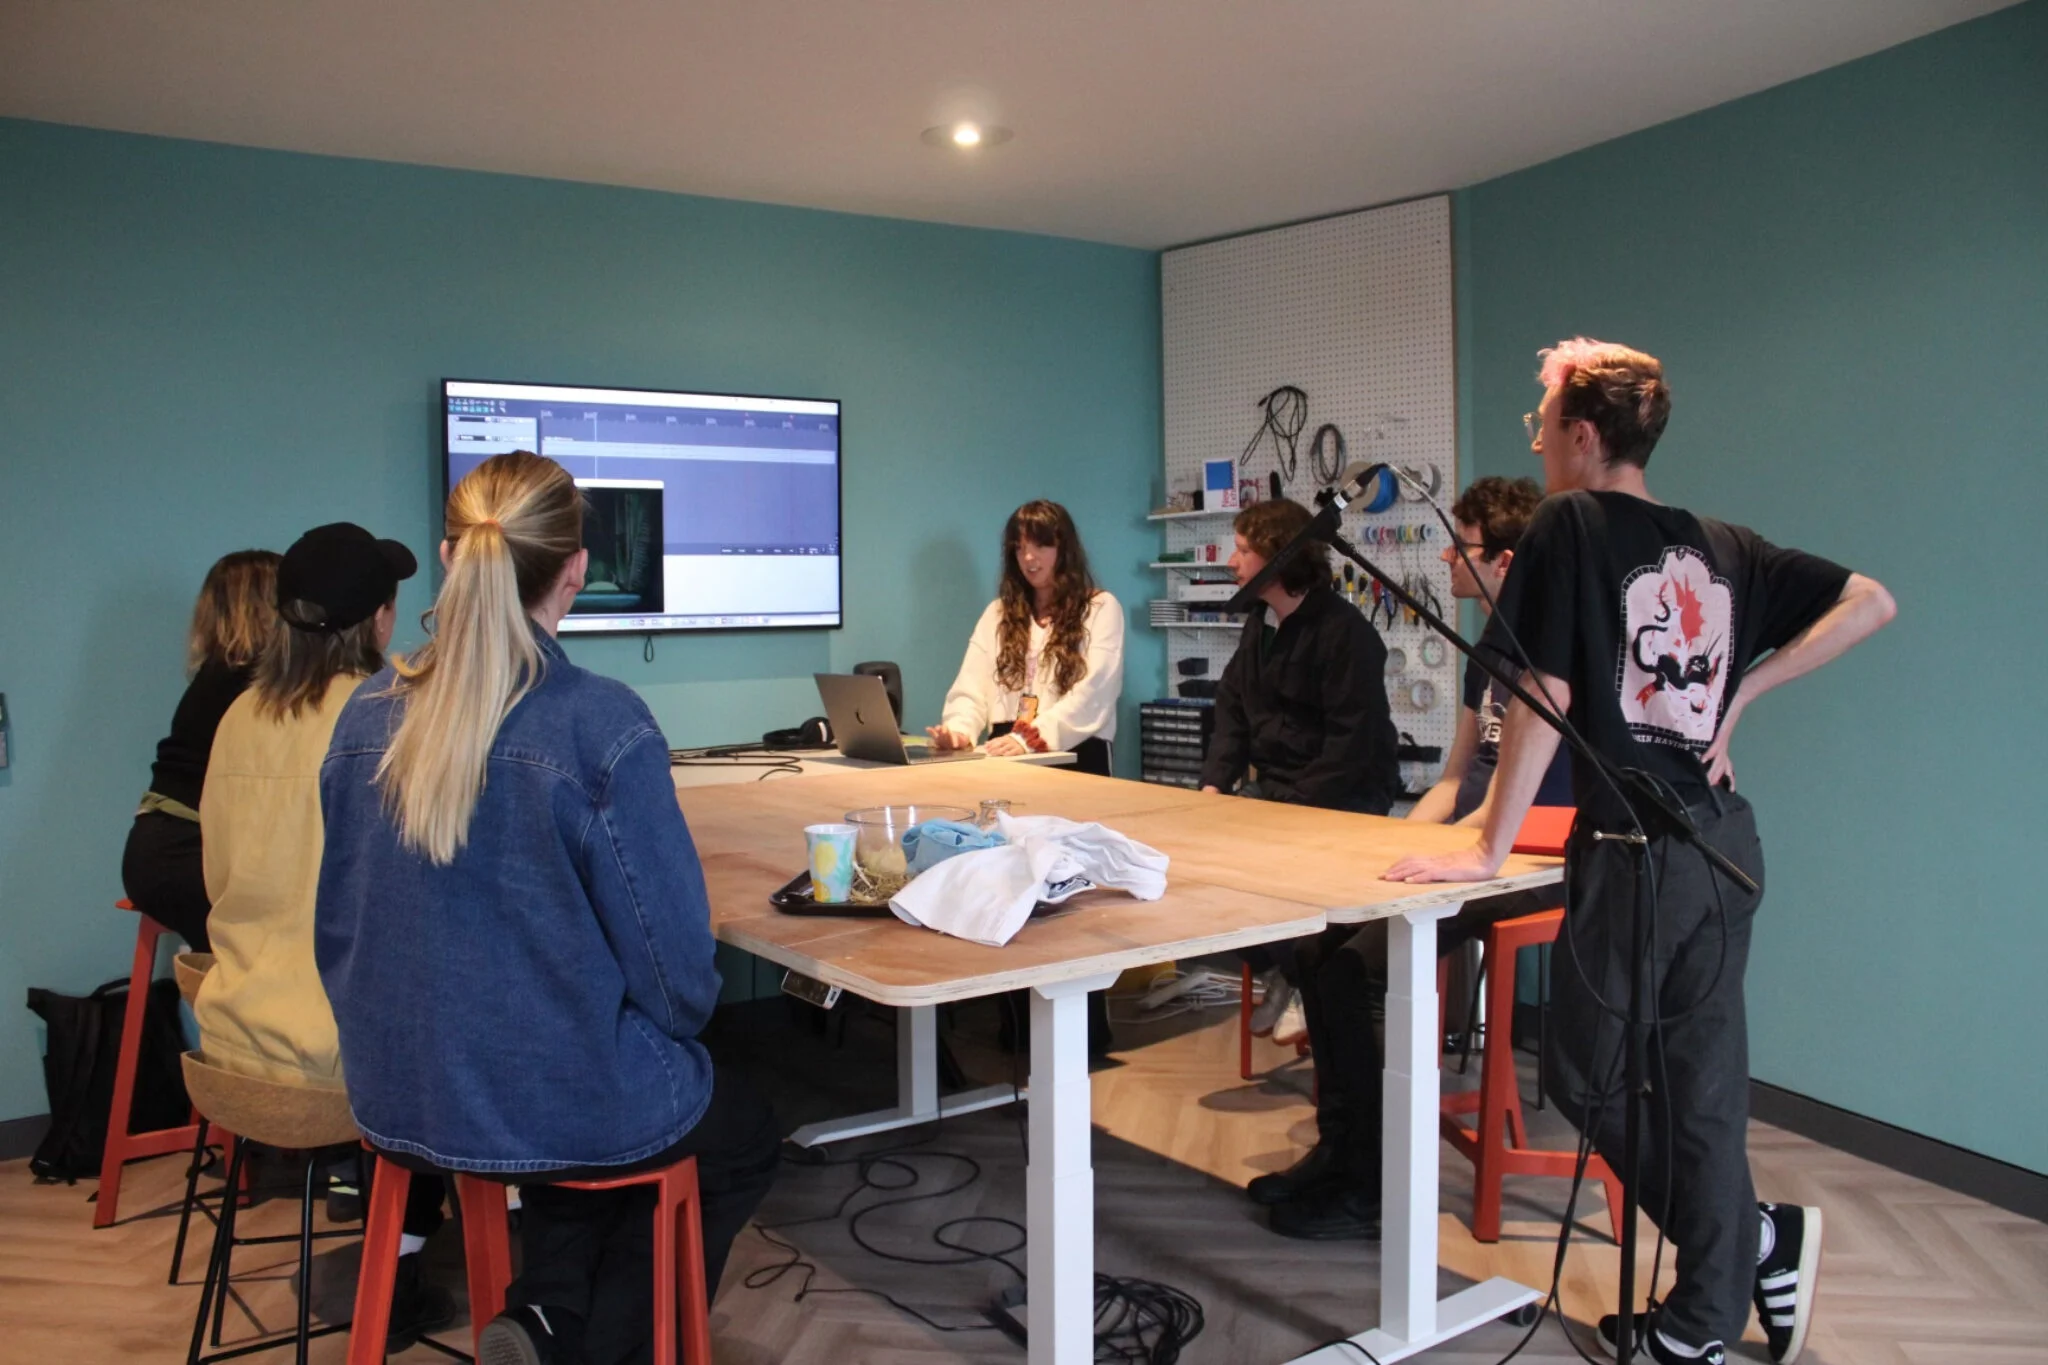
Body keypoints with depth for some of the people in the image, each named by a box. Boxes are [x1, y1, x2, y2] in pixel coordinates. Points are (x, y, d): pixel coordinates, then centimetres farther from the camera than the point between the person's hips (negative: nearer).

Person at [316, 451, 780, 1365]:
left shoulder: (368, 717, -6)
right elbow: (673, 965, -18)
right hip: (571, 1112, -5)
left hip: (399, 1104, 6)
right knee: (744, 1137, 27)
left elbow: (339, 929, 5)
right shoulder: (603, 728, -23)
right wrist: (673, 1021, 5)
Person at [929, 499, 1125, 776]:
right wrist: (959, 728, -14)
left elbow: (1092, 693, -8)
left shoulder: (1101, 609, 5)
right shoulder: (998, 613, 19)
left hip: (1073, 756, -3)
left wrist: (1029, 738, -21)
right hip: (1007, 755, 3)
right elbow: (972, 687, 8)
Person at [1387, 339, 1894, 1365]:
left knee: (1591, 1078, 10)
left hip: (1634, 851, -7)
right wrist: (1741, 689, 10)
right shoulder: (1723, 547, 9)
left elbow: (1545, 697, -15)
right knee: (1703, 1084, 13)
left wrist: (1488, 851, -10)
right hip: (1725, 845, 7)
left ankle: (1762, 1241, 16)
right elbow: (1871, 602, 11)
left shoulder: (1569, 526, -9)